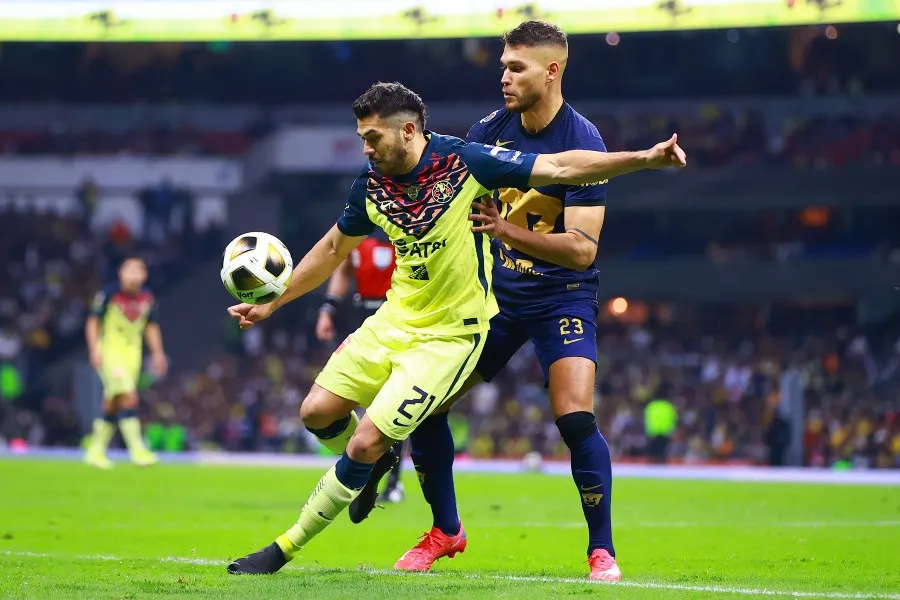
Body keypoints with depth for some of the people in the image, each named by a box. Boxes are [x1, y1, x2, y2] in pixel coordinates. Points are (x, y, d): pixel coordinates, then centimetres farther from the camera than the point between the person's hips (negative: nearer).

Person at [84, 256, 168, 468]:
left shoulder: (147, 299, 4)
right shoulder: (109, 295, -11)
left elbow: (151, 327, 15)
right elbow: (93, 321, -6)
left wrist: (158, 353, 8)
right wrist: (95, 349, -15)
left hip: (132, 354, 6)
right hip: (110, 353, -6)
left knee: (113, 405, 10)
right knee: (129, 397, -19)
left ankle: (96, 451, 21)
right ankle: (137, 450, -21)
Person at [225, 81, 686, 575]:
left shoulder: (465, 162, -18)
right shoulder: (371, 183, -2)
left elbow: (560, 167, -18)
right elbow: (333, 249, 15)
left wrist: (642, 159, -28)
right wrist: (270, 305, 18)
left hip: (449, 335, -6)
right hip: (393, 321, 6)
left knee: (364, 442, -12)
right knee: (317, 412, 2)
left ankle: (286, 548, 2)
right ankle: (377, 464, 36)